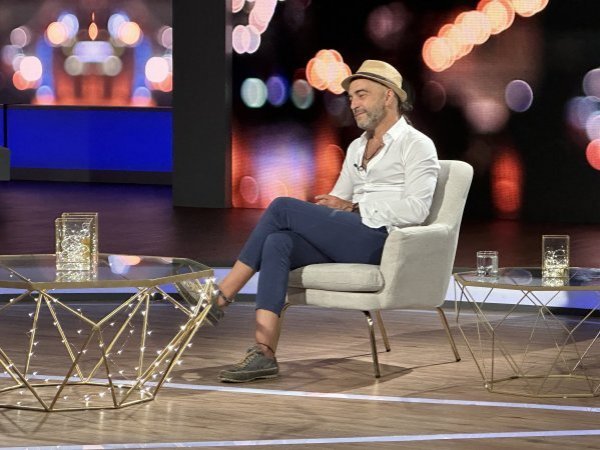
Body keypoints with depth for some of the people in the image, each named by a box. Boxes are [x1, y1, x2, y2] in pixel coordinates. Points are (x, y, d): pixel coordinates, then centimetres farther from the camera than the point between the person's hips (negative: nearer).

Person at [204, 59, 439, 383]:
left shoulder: (417, 145, 2)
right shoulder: (357, 147, 27)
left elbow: (415, 210, -12)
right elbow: (339, 200, 26)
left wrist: (353, 208, -12)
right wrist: (325, 209, 2)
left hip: (379, 239, -7)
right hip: (347, 242, 7)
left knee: (282, 207, -17)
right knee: (277, 243, -22)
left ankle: (221, 296, -14)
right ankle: (264, 353, -32)